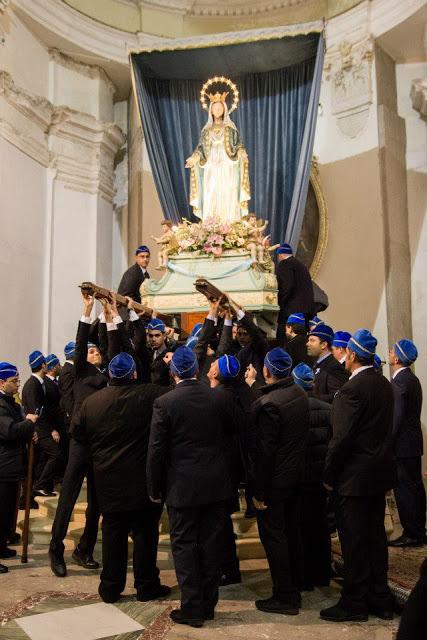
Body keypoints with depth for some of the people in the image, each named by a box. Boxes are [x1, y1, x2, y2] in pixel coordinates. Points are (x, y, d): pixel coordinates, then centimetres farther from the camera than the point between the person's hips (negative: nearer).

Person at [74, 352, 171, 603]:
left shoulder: (91, 401, -1)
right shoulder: (148, 394, -15)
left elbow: (78, 432, 11)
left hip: (108, 481, 4)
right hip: (143, 480, -3)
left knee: (113, 533, 14)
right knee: (145, 533, 9)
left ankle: (110, 587, 22)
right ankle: (146, 586, 18)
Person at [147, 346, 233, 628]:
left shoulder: (165, 403, -12)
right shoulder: (217, 398, -3)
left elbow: (157, 450, -8)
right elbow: (226, 436, 8)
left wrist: (155, 489, 2)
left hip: (183, 486, -4)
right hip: (217, 484, 4)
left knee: (185, 546, 8)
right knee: (211, 543, 13)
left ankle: (192, 609, 13)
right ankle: (208, 604, 24)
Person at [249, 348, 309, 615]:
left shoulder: (268, 404, -23)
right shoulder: (300, 394, 1)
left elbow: (264, 451, -21)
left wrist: (259, 492, -14)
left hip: (275, 480, -8)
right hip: (297, 474, 8)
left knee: (273, 536, 4)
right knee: (292, 533, 18)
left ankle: (284, 597, 13)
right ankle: (295, 590, 30)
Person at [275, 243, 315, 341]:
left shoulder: (284, 264, -3)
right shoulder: (302, 266, 21)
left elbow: (287, 286, -16)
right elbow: (309, 288, 20)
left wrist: (280, 303, -7)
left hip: (292, 311, -8)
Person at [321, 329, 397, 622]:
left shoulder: (352, 389, -20)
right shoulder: (385, 384, 6)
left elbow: (342, 439, -20)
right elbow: (387, 429, 12)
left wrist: (329, 477, -9)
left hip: (355, 476, -8)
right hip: (381, 472, 8)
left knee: (354, 541, 3)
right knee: (376, 535, 17)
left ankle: (354, 603, 14)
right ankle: (380, 598, 27)